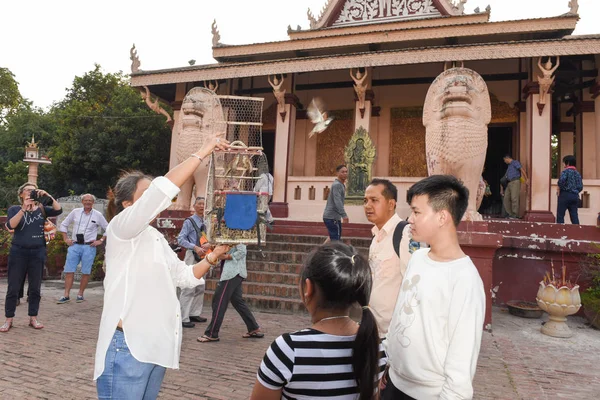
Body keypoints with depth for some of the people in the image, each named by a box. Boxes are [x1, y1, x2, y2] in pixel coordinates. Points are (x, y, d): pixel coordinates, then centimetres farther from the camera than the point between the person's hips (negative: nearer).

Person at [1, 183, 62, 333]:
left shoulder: (42, 209, 7)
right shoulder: (14, 209, 4)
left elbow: (58, 210, -8)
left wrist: (48, 196, -16)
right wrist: (24, 208, -20)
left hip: (38, 253, 1)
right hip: (18, 252, -1)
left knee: (35, 288, 7)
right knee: (13, 288, 3)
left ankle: (33, 318, 17)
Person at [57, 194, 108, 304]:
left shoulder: (98, 215, 3)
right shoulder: (75, 212, 7)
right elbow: (64, 224, 17)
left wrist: (101, 240, 0)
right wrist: (66, 239, 9)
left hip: (89, 246, -2)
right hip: (74, 245, 2)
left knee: (86, 272, 3)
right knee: (69, 271, 0)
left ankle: (80, 294, 15)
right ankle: (66, 295, 6)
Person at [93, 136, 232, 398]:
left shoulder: (156, 238, 14)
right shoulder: (120, 229, -10)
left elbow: (184, 276, 20)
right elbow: (164, 188, -25)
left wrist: (213, 256, 6)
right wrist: (203, 152, -21)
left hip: (156, 345, 8)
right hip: (127, 346, -8)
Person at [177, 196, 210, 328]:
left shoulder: (204, 222, 11)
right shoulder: (189, 222, -9)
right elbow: (180, 239, -14)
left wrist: (208, 244, -7)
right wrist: (196, 247, -23)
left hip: (202, 257, 8)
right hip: (192, 256, -8)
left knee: (200, 287, 14)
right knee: (188, 288, -8)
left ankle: (194, 314, 26)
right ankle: (183, 318, -2)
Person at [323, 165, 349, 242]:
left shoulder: (341, 185, 19)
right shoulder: (337, 185, -13)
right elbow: (337, 201, -26)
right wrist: (344, 215, -34)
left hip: (333, 216, 10)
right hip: (332, 217, -10)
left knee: (333, 237, 20)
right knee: (335, 239, -8)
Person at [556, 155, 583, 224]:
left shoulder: (565, 171, -5)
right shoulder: (578, 173, 14)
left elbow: (562, 180, -24)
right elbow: (580, 187, 8)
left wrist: (559, 188, -8)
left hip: (565, 195, -6)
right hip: (575, 196, 6)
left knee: (560, 215, -3)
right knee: (574, 216, 6)